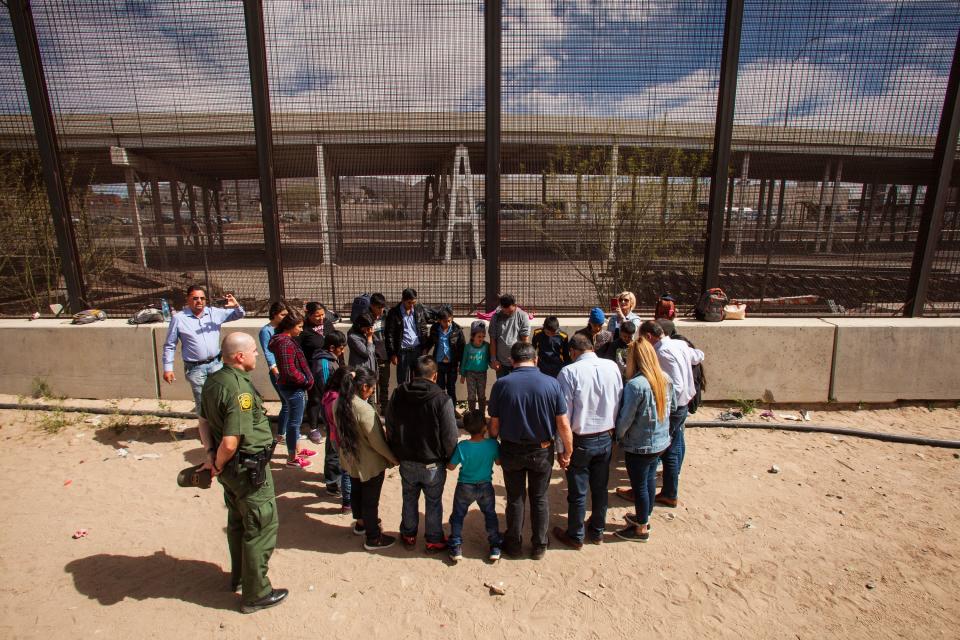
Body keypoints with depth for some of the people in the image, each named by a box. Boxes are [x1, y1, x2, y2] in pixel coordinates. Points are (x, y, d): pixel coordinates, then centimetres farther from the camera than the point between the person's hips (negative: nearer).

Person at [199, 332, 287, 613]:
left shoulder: (212, 381, 0)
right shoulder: (240, 389, -29)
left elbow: (205, 422, 11)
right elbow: (230, 443, -31)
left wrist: (211, 452, 3)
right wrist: (217, 465, -13)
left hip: (229, 467, 9)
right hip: (249, 469, -9)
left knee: (238, 521, 25)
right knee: (262, 526, 6)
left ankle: (239, 576, 45)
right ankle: (255, 594, 20)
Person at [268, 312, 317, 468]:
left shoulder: (285, 340, 9)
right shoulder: (286, 343, -22)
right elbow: (290, 370, -27)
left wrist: (305, 380, 7)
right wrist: (306, 381, -13)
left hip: (290, 386, 10)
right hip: (293, 388, -10)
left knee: (294, 420, 21)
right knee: (294, 422, 1)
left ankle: (297, 450, 37)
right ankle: (292, 458, 14)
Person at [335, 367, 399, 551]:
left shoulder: (339, 403, -9)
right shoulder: (364, 409, -33)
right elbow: (377, 442, -25)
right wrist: (393, 458, -11)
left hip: (350, 459, 8)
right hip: (370, 464, -8)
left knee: (356, 491, 27)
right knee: (371, 500, 10)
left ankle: (360, 523, 49)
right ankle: (373, 538, 27)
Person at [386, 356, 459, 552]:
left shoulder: (397, 395, -6)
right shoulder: (441, 399, -20)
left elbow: (390, 429, 3)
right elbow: (450, 435, -16)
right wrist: (450, 458, 0)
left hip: (406, 461, 4)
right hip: (433, 463, -3)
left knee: (409, 499, 22)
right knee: (433, 501, 14)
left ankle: (408, 535, 37)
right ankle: (434, 540, 27)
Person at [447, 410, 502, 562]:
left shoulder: (461, 447, -23)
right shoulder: (493, 444, -20)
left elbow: (451, 467, -10)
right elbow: (498, 462, -2)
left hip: (465, 487, -1)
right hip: (486, 487, 1)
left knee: (457, 516, 17)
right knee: (490, 515, 21)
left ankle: (456, 548, 19)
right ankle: (495, 547, 24)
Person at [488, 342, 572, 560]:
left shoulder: (501, 384, -13)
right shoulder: (551, 384, -12)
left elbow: (494, 424, -8)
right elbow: (563, 424, -10)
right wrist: (566, 452, 3)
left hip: (511, 450, 0)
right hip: (542, 451, 0)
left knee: (515, 498, 18)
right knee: (540, 499, 18)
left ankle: (513, 544, 32)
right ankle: (539, 546, 31)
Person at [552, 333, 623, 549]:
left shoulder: (569, 372, -19)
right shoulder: (612, 367, -6)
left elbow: (564, 413, -17)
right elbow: (619, 404, 0)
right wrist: (612, 432, 11)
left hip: (580, 441, -4)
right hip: (606, 439, 5)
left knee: (578, 492, 12)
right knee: (600, 488, 20)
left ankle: (575, 536, 29)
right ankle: (597, 531, 38)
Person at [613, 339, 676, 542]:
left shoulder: (635, 385, -26)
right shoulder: (666, 379, -4)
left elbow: (626, 418, -20)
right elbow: (672, 405, 9)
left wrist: (619, 436, -2)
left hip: (639, 446, -7)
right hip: (660, 441, 7)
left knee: (639, 485, 9)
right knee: (650, 479, 22)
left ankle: (641, 529, 24)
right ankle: (644, 517, 41)